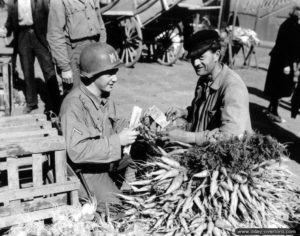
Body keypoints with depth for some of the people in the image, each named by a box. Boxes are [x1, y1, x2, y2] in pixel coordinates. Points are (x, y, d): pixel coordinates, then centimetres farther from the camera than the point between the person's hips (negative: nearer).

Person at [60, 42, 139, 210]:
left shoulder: (105, 97, 3)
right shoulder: (74, 104, -25)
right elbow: (77, 151, -32)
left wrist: (128, 128, -5)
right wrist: (117, 141, -29)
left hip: (108, 162, 9)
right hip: (85, 170, -8)